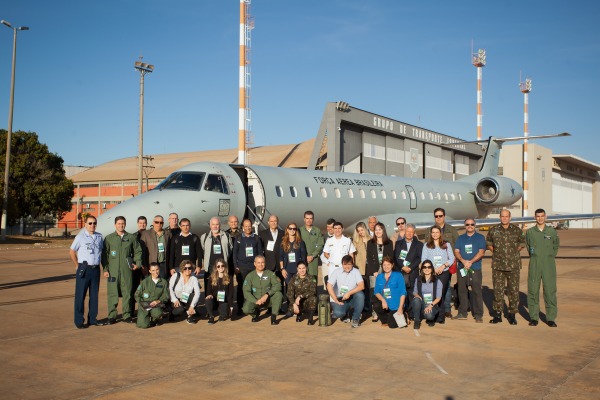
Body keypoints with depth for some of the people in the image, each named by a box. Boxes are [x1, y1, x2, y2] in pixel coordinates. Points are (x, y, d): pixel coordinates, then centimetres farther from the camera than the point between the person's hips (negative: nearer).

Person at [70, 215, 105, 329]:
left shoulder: (99, 237, 9)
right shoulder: (80, 237, -4)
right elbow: (72, 252, 1)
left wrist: (97, 264, 11)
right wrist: (77, 266, 1)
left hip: (96, 269, 5)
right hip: (84, 269, -5)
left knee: (94, 295, 10)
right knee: (80, 295, -2)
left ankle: (92, 318, 20)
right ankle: (79, 321, 5)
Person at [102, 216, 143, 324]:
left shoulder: (131, 238, 9)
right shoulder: (109, 238, 7)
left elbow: (138, 251, 16)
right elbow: (104, 255, 6)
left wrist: (138, 263, 3)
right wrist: (105, 269, -1)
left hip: (127, 270, 1)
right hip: (113, 270, -1)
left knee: (127, 292, 3)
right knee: (112, 293, 0)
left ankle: (127, 315, 12)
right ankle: (112, 316, 9)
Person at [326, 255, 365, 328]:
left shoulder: (356, 272, -4)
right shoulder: (336, 271, -3)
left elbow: (361, 286, -16)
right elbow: (329, 286, -7)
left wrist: (349, 293, -26)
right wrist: (336, 300, -13)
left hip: (352, 298, 1)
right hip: (340, 299, -1)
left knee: (360, 294, -33)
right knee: (338, 313, -30)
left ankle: (356, 319, -12)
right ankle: (345, 314, 11)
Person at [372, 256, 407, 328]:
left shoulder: (398, 276, -5)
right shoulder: (379, 277, 6)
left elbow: (403, 292, -8)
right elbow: (376, 292, 3)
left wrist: (400, 308, -15)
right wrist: (383, 300, -17)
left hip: (396, 306, -3)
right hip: (385, 304, 3)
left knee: (392, 325, -14)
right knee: (376, 306, -29)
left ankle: (402, 315, 21)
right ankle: (385, 320, 3)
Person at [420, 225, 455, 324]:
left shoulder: (446, 245, 12)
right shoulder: (426, 245, 11)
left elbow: (452, 259, 7)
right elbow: (423, 260, 4)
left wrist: (444, 266, -10)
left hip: (444, 273, 0)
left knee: (441, 294, -6)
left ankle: (441, 316, -2)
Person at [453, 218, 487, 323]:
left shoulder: (480, 237, 7)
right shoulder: (460, 238, 15)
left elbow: (481, 252, -3)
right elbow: (456, 252, 6)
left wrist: (471, 262, -14)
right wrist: (463, 261, -13)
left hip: (475, 268, -3)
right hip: (461, 268, 3)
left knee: (476, 291, -6)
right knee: (462, 290, 5)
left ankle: (478, 314, -2)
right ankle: (462, 312, 14)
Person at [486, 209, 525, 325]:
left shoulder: (517, 230, 1)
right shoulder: (493, 230, 4)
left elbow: (522, 244, 13)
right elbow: (488, 243, 18)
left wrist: (513, 252, 5)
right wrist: (495, 253, 8)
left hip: (513, 265, -1)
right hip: (498, 265, 1)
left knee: (513, 290, 2)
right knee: (498, 290, 5)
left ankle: (512, 314, 13)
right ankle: (497, 314, 13)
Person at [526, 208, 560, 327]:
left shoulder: (552, 231, 3)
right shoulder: (530, 232, 4)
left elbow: (556, 245, 15)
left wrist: (551, 256, 8)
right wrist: (533, 256, 9)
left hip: (549, 264, -1)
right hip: (534, 265, 1)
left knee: (550, 290, -2)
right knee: (533, 290, 1)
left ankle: (551, 318, 7)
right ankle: (534, 317, 10)